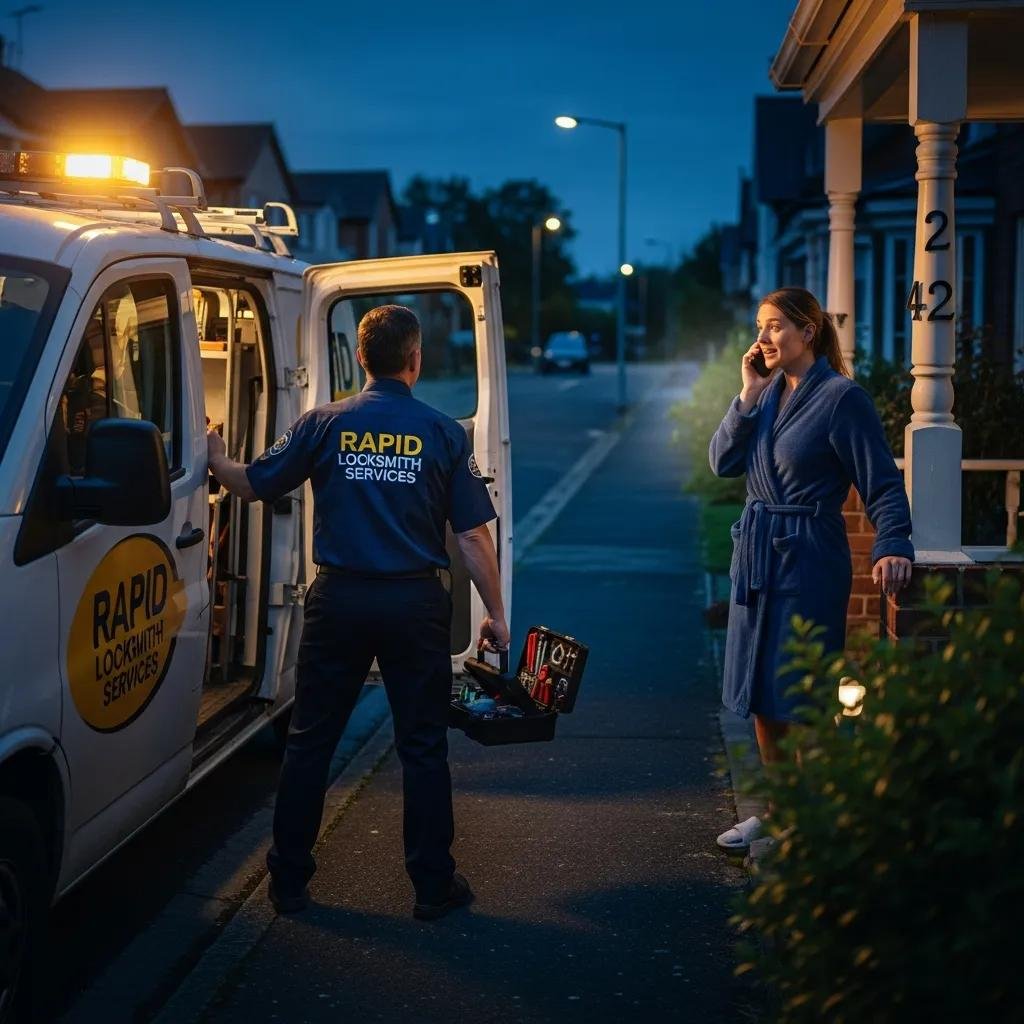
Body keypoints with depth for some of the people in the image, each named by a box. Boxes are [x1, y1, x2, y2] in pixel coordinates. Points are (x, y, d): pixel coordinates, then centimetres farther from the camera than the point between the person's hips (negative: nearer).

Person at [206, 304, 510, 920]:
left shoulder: (326, 424, -2)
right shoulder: (443, 433, -3)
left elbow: (252, 485, 6)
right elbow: (473, 534, -4)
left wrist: (215, 456, 27)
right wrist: (495, 615, 5)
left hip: (339, 599, 1)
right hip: (415, 603, -1)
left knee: (310, 742, 12)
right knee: (423, 748, 9)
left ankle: (289, 881, 18)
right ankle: (434, 886, 14)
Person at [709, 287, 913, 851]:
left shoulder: (841, 397, -11)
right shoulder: (769, 393, 10)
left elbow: (882, 485, -13)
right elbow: (722, 461, 3)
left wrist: (891, 546, -27)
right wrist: (747, 397, -6)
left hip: (809, 559, -7)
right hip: (756, 553, 8)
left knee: (800, 698, -2)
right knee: (760, 696, 13)